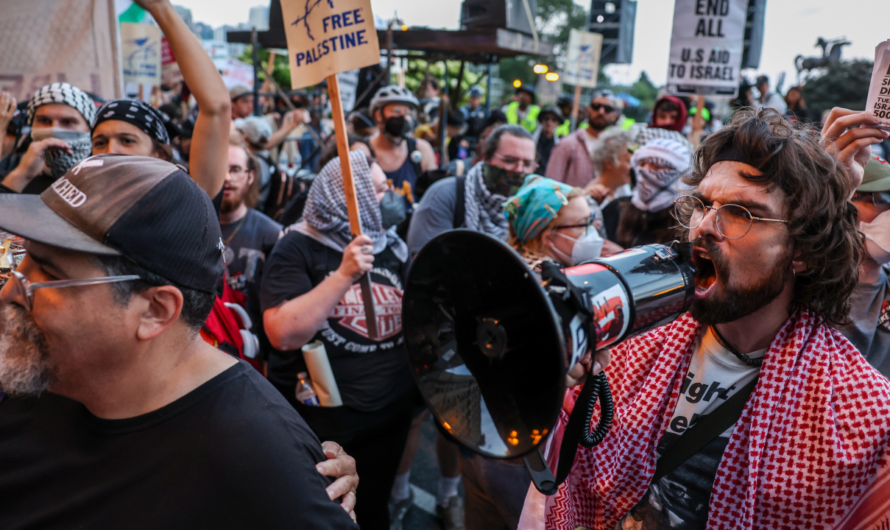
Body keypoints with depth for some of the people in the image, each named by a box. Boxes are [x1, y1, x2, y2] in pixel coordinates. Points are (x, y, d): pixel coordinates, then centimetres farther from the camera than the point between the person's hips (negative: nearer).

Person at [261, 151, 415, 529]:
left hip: (391, 417, 5)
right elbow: (282, 334, -24)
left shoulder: (392, 247, 4)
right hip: (318, 424, -4)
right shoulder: (297, 248, -12)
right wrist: (344, 275, -27)